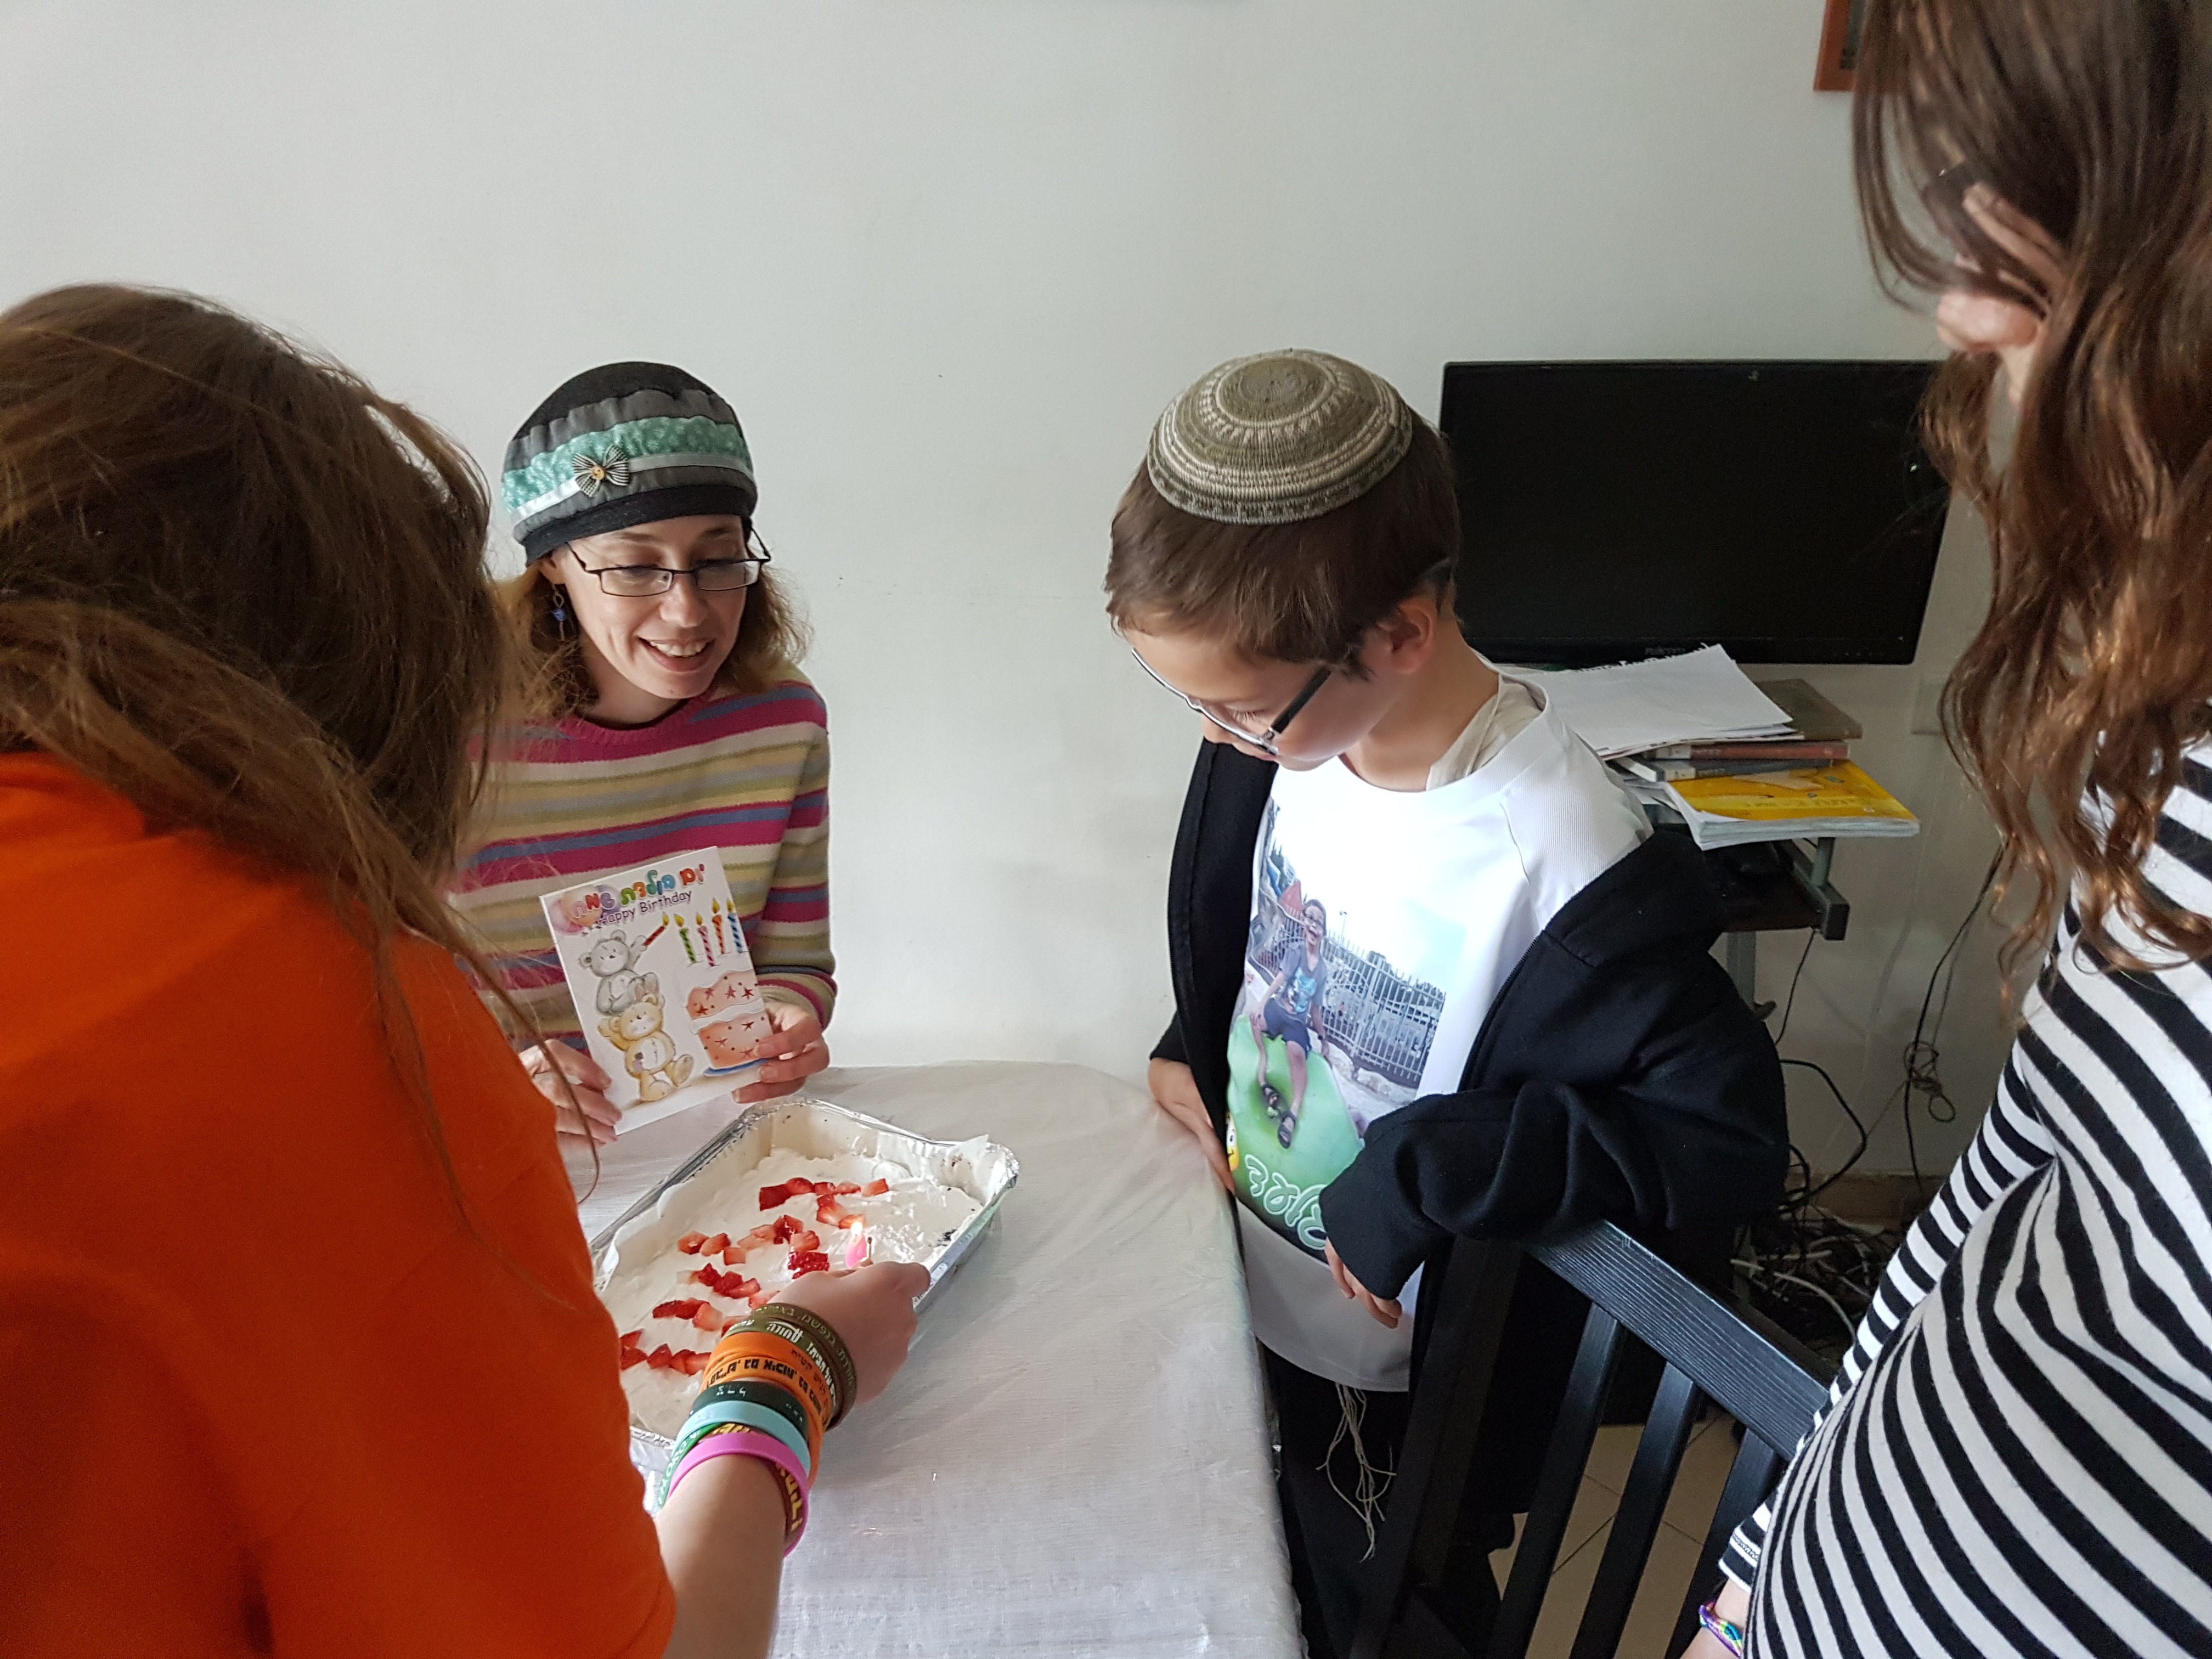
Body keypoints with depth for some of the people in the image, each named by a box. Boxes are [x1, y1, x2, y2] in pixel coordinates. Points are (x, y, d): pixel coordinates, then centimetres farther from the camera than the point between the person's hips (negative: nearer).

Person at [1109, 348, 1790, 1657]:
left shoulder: (1561, 870, -34)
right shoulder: (1286, 722, -13)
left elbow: (1730, 1137, -27)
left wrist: (1425, 1174, -30)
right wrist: (1197, 1044, -3)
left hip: (1397, 1396, -6)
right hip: (1241, 1304, 6)